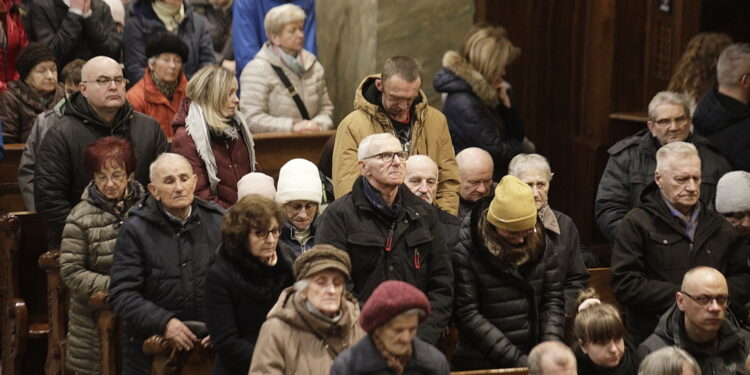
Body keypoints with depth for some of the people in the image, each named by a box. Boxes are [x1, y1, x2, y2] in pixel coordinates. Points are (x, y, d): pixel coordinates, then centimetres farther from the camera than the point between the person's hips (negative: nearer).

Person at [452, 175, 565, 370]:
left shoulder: (539, 241, 0)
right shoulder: (466, 250, -14)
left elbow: (553, 299, 1)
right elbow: (468, 315, -16)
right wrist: (516, 359, -19)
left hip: (535, 361, 4)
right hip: (482, 364, -4)